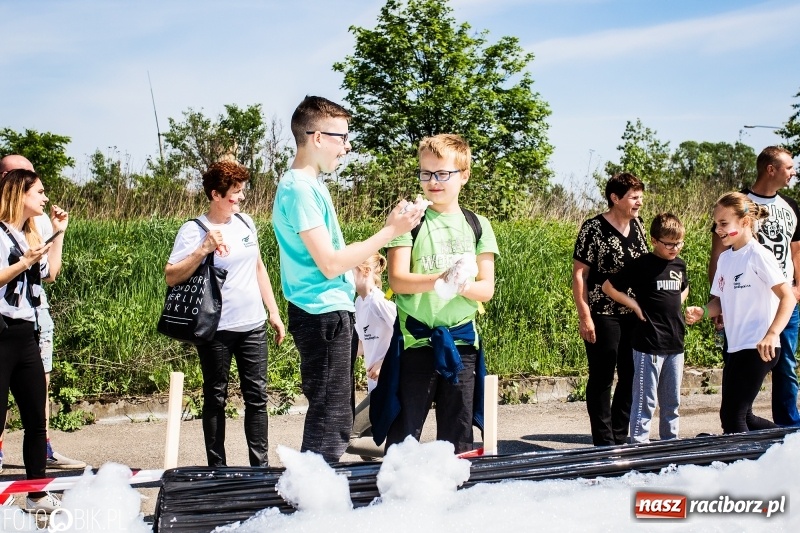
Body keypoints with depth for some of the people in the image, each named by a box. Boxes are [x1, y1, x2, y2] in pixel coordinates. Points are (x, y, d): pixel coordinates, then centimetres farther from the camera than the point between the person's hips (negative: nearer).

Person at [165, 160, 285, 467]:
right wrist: (203, 250, -26)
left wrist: (274, 313, 16)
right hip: (216, 330, -5)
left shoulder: (246, 222, 8)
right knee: (215, 399, 6)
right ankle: (217, 468, 14)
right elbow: (171, 277, -15)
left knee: (257, 396, 5)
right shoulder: (194, 230, -9)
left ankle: (260, 465, 12)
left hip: (253, 326, 5)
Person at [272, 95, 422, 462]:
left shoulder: (310, 184, 14)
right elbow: (330, 263, -21)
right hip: (324, 315, -10)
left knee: (336, 417, 15)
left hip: (333, 312, 10)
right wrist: (389, 231, -17)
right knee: (330, 422, -6)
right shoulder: (299, 189, -17)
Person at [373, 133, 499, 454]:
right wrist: (439, 280, -28)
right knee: (405, 431, 0)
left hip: (461, 340, 3)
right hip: (415, 340, -3)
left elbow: (487, 288, 5)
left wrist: (464, 286, -18)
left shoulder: (477, 225, 9)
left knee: (458, 436, 8)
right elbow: (397, 279, -10)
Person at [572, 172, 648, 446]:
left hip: (634, 315, 7)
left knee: (631, 377, 11)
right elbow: (579, 273, -11)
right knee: (602, 379, 3)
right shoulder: (593, 228, -11)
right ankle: (604, 442, 12)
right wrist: (585, 316, -16)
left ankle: (620, 438, 24)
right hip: (603, 316, -6)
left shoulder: (637, 225, 7)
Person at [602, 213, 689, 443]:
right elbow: (608, 287, -8)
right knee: (645, 400, -3)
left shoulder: (679, 265, 9)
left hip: (675, 344, 7)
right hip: (649, 344, -7)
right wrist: (636, 306, -10)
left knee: (672, 400, 15)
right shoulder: (641, 265, -10)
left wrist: (675, 305, 13)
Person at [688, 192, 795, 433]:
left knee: (732, 415, -9)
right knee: (742, 417, 14)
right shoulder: (725, 258, 12)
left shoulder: (758, 255, -11)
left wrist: (771, 334, -29)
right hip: (735, 348, 9)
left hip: (759, 349, -9)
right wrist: (702, 312, -3)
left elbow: (788, 297, -18)